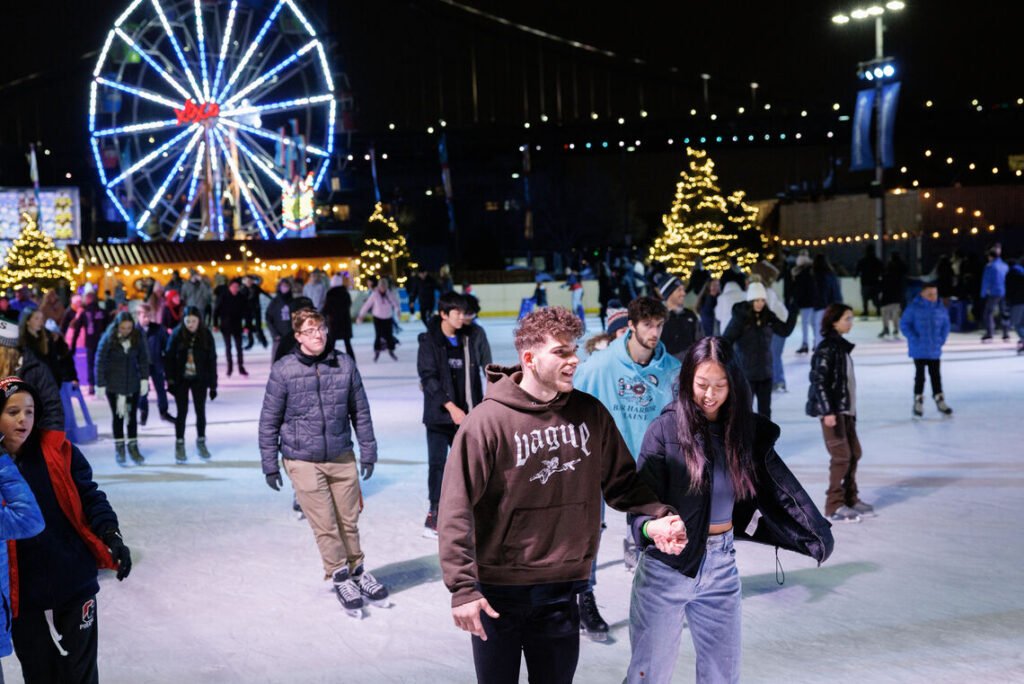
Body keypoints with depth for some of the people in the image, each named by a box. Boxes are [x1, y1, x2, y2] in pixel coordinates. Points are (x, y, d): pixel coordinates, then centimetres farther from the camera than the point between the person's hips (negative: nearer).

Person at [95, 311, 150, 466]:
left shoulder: (137, 337, -8)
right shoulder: (108, 339, -15)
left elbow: (143, 358, 1)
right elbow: (100, 362, -10)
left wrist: (144, 378, -3)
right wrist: (100, 384, -11)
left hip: (133, 382, 2)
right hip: (113, 384, -2)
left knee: (132, 415, 8)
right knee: (118, 415, 4)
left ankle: (133, 447, 19)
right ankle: (119, 448, 15)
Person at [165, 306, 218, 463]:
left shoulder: (206, 335, -9)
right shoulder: (177, 334, -11)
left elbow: (212, 360, -5)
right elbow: (168, 357, -6)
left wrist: (213, 385, -5)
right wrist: (170, 379, -12)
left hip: (200, 379, 1)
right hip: (181, 379, -1)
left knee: (200, 411, 6)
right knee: (182, 412, 2)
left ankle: (201, 442, 22)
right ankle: (179, 445, 12)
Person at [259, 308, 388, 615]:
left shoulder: (345, 365, -2)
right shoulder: (283, 371, -8)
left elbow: (360, 412, 6)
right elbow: (269, 421, -1)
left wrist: (368, 452, 9)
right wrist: (270, 465, 0)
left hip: (342, 457, 2)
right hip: (303, 461, -2)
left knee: (349, 520, 11)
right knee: (325, 524, 2)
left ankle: (356, 569, 32)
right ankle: (340, 577, 20)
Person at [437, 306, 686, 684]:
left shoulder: (590, 413, -1)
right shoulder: (487, 421, -14)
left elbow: (622, 479, 8)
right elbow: (456, 511, -15)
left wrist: (657, 516, -11)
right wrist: (462, 587, -19)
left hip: (562, 590, 4)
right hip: (498, 592, -4)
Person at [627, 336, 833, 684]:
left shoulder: (745, 427, 0)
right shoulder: (665, 429, -12)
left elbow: (777, 483, 1)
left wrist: (815, 531, -8)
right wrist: (651, 528, -36)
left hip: (721, 564, 4)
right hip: (667, 566, -4)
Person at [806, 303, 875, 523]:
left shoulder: (842, 346, 14)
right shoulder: (826, 348, -14)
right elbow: (819, 381, -19)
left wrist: (851, 409, 20)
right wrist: (828, 411, -23)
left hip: (845, 409, 9)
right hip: (832, 411, -9)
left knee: (854, 453, 13)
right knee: (841, 456, -8)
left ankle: (850, 499, 24)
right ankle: (834, 506, -2)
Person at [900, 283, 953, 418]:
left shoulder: (941, 309, -1)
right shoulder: (914, 308, -14)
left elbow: (945, 325, 11)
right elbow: (904, 324, -11)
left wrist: (942, 339, -1)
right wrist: (914, 338, -17)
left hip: (935, 349, 4)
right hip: (919, 350, -4)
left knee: (936, 375, 13)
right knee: (920, 374, 4)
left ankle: (940, 400, 23)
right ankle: (918, 401, 15)